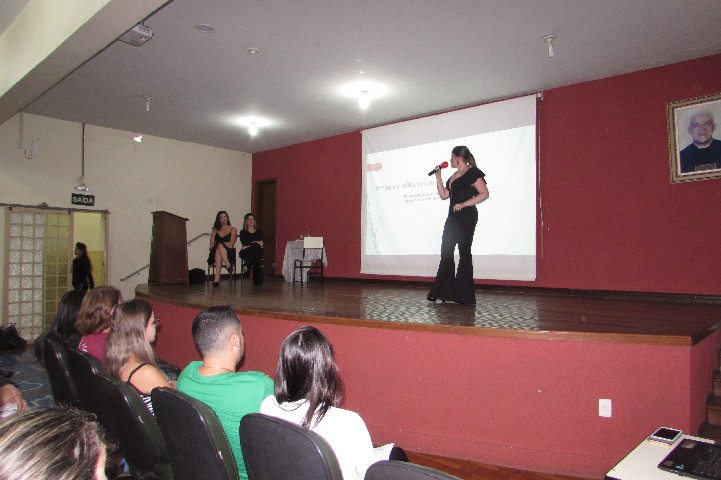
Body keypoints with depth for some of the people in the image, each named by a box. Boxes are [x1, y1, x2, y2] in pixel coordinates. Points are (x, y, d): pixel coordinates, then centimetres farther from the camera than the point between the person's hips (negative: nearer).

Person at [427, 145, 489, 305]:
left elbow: (484, 194, -15)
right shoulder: (454, 176, 19)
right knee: (446, 251, 6)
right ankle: (444, 291, 13)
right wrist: (438, 177, 11)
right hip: (453, 217, 9)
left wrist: (463, 204, -20)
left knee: (464, 252, -4)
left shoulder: (473, 173, -6)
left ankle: (464, 295, 4)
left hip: (466, 216, -9)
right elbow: (444, 195, 17)